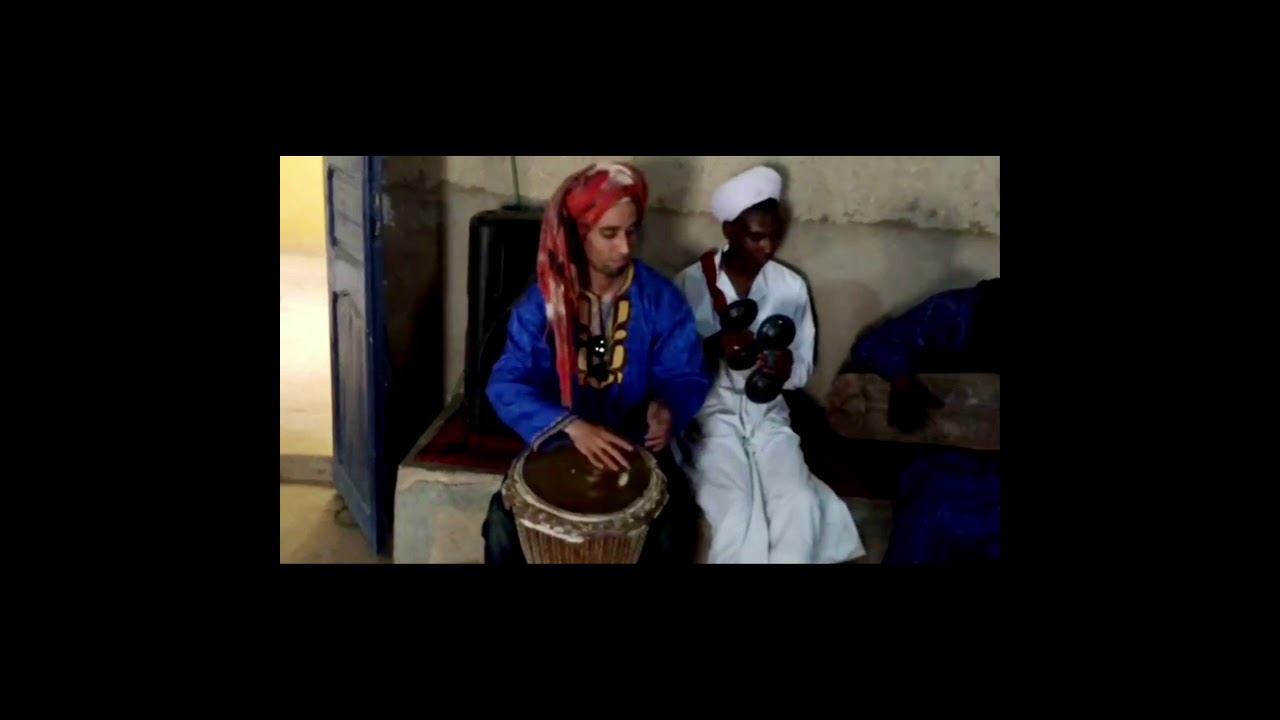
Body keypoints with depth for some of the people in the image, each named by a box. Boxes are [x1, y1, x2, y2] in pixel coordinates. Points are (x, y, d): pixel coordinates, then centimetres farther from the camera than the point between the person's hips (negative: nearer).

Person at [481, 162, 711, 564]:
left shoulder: (661, 300, -9)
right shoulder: (543, 300, -12)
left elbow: (686, 375, -5)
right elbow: (507, 384, -19)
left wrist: (667, 408, -30)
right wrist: (571, 426, -36)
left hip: (635, 446, 0)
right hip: (558, 443, 0)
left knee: (671, 535, -21)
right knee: (504, 524, -20)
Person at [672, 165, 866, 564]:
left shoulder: (792, 287, 1)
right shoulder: (690, 283, -8)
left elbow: (804, 368, 6)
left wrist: (787, 368, -18)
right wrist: (713, 347, -24)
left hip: (768, 414, 3)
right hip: (710, 414, -3)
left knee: (801, 506, -21)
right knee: (739, 514, -24)